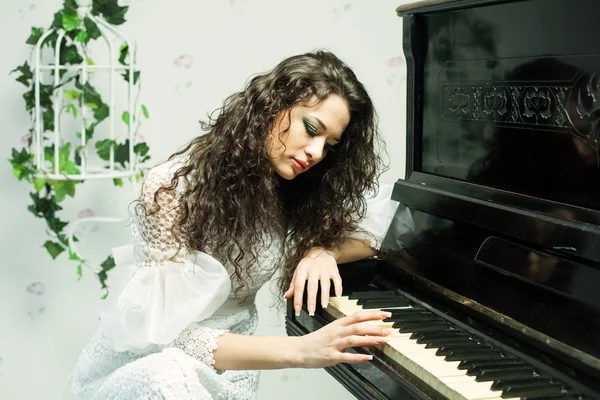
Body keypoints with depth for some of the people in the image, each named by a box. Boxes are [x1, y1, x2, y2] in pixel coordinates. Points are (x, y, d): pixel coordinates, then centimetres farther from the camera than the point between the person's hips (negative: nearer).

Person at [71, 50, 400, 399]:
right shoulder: (173, 188, -23)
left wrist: (321, 251, -16)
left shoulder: (293, 191, -5)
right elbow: (168, 334, -29)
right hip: (140, 369, -5)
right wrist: (302, 350, -41)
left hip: (226, 368, 5)